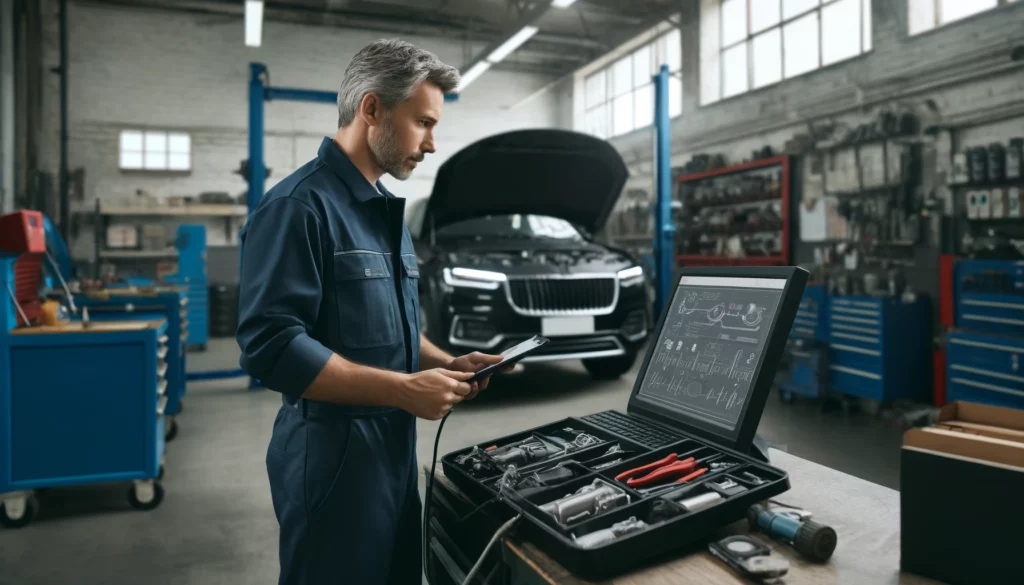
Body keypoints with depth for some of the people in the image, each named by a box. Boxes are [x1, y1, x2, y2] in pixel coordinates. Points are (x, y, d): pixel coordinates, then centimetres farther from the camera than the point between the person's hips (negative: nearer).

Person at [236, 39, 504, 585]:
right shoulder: (299, 205, -17)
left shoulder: (386, 210, 13)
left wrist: (446, 363, 2)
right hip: (332, 457, -9)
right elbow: (270, 346, -25)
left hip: (394, 447, 9)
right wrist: (404, 389, -23)